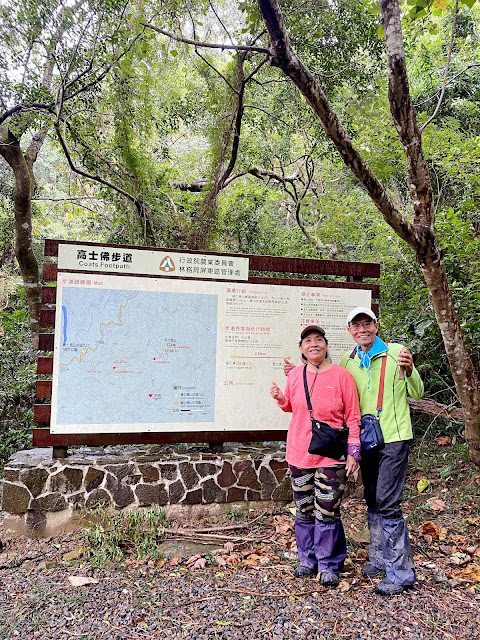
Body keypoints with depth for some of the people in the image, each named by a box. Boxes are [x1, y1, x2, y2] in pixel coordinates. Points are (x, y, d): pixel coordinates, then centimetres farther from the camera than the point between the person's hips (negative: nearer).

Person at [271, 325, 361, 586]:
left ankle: (329, 566, 22)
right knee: (304, 510, 14)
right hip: (299, 453, 4)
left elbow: (353, 417, -3)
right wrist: (281, 399, -2)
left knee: (327, 512, 2)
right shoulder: (295, 375, 3)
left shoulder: (341, 375, -7)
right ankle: (308, 560, 32)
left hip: (330, 456, -4)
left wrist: (353, 452, -7)